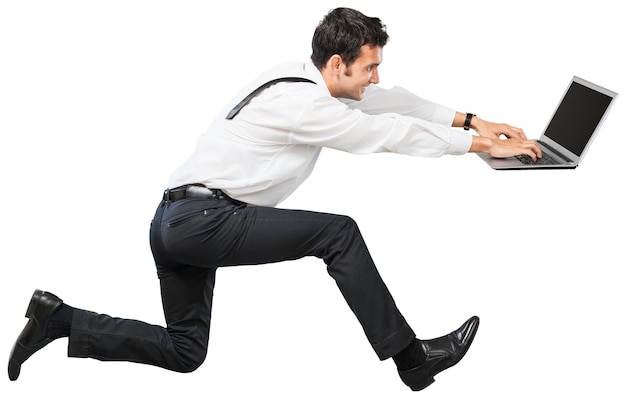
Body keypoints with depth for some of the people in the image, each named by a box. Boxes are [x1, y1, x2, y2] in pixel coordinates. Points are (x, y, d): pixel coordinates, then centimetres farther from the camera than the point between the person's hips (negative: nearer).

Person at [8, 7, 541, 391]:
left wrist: (471, 119, 14)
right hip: (202, 219, -9)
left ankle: (59, 319, 19)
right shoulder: (303, 103, -18)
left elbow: (392, 101, 13)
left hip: (175, 222, 9)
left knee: (185, 352, 19)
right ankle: (412, 359, -3)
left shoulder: (301, 80, 10)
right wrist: (482, 146, -2)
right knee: (338, 233, -13)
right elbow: (391, 133, -13)